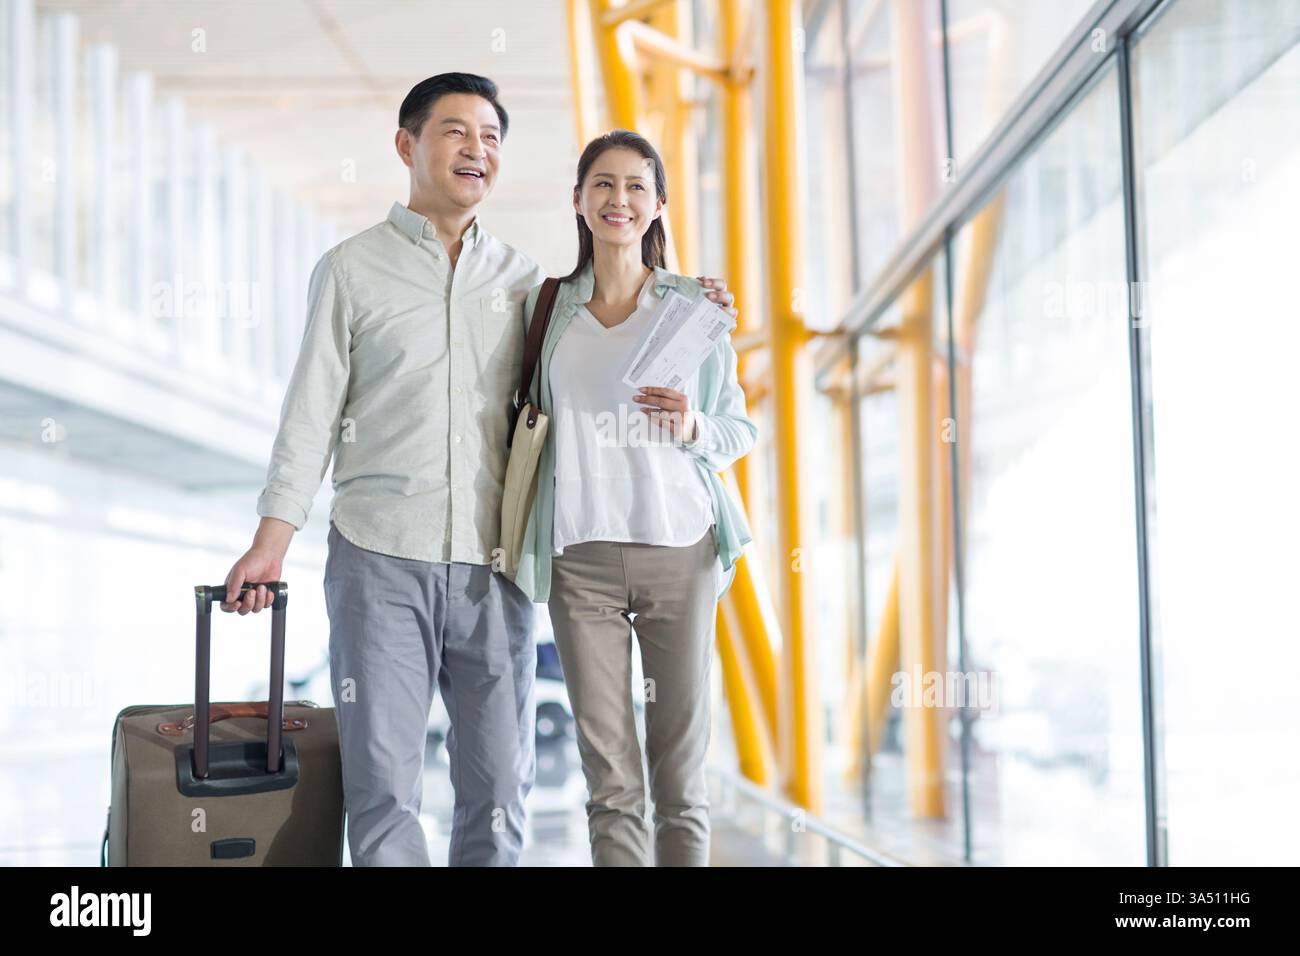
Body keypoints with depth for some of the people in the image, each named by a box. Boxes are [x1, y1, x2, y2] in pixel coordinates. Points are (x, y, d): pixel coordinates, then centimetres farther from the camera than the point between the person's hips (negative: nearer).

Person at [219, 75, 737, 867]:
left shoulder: (524, 279, 13)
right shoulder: (352, 269, 6)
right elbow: (313, 412, 3)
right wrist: (272, 541, -4)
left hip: (491, 564, 3)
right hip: (380, 561, -2)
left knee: (501, 785, 4)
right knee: (384, 783, -2)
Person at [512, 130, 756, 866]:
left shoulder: (696, 305, 6)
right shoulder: (547, 306, 10)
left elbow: (741, 431, 9)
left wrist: (690, 429, -11)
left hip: (679, 549, -1)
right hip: (581, 554, 1)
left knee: (680, 774, 1)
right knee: (610, 778, 1)